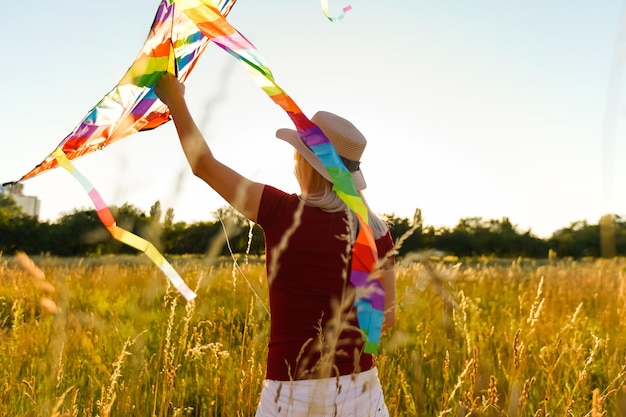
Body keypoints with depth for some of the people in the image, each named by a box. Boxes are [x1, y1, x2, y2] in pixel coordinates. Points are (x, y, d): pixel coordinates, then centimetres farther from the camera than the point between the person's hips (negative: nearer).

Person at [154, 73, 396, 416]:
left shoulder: (280, 213, -11)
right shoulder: (375, 231, -4)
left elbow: (204, 165, 0)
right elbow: (386, 317, 0)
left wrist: (176, 101, 11)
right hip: (357, 387, 2)